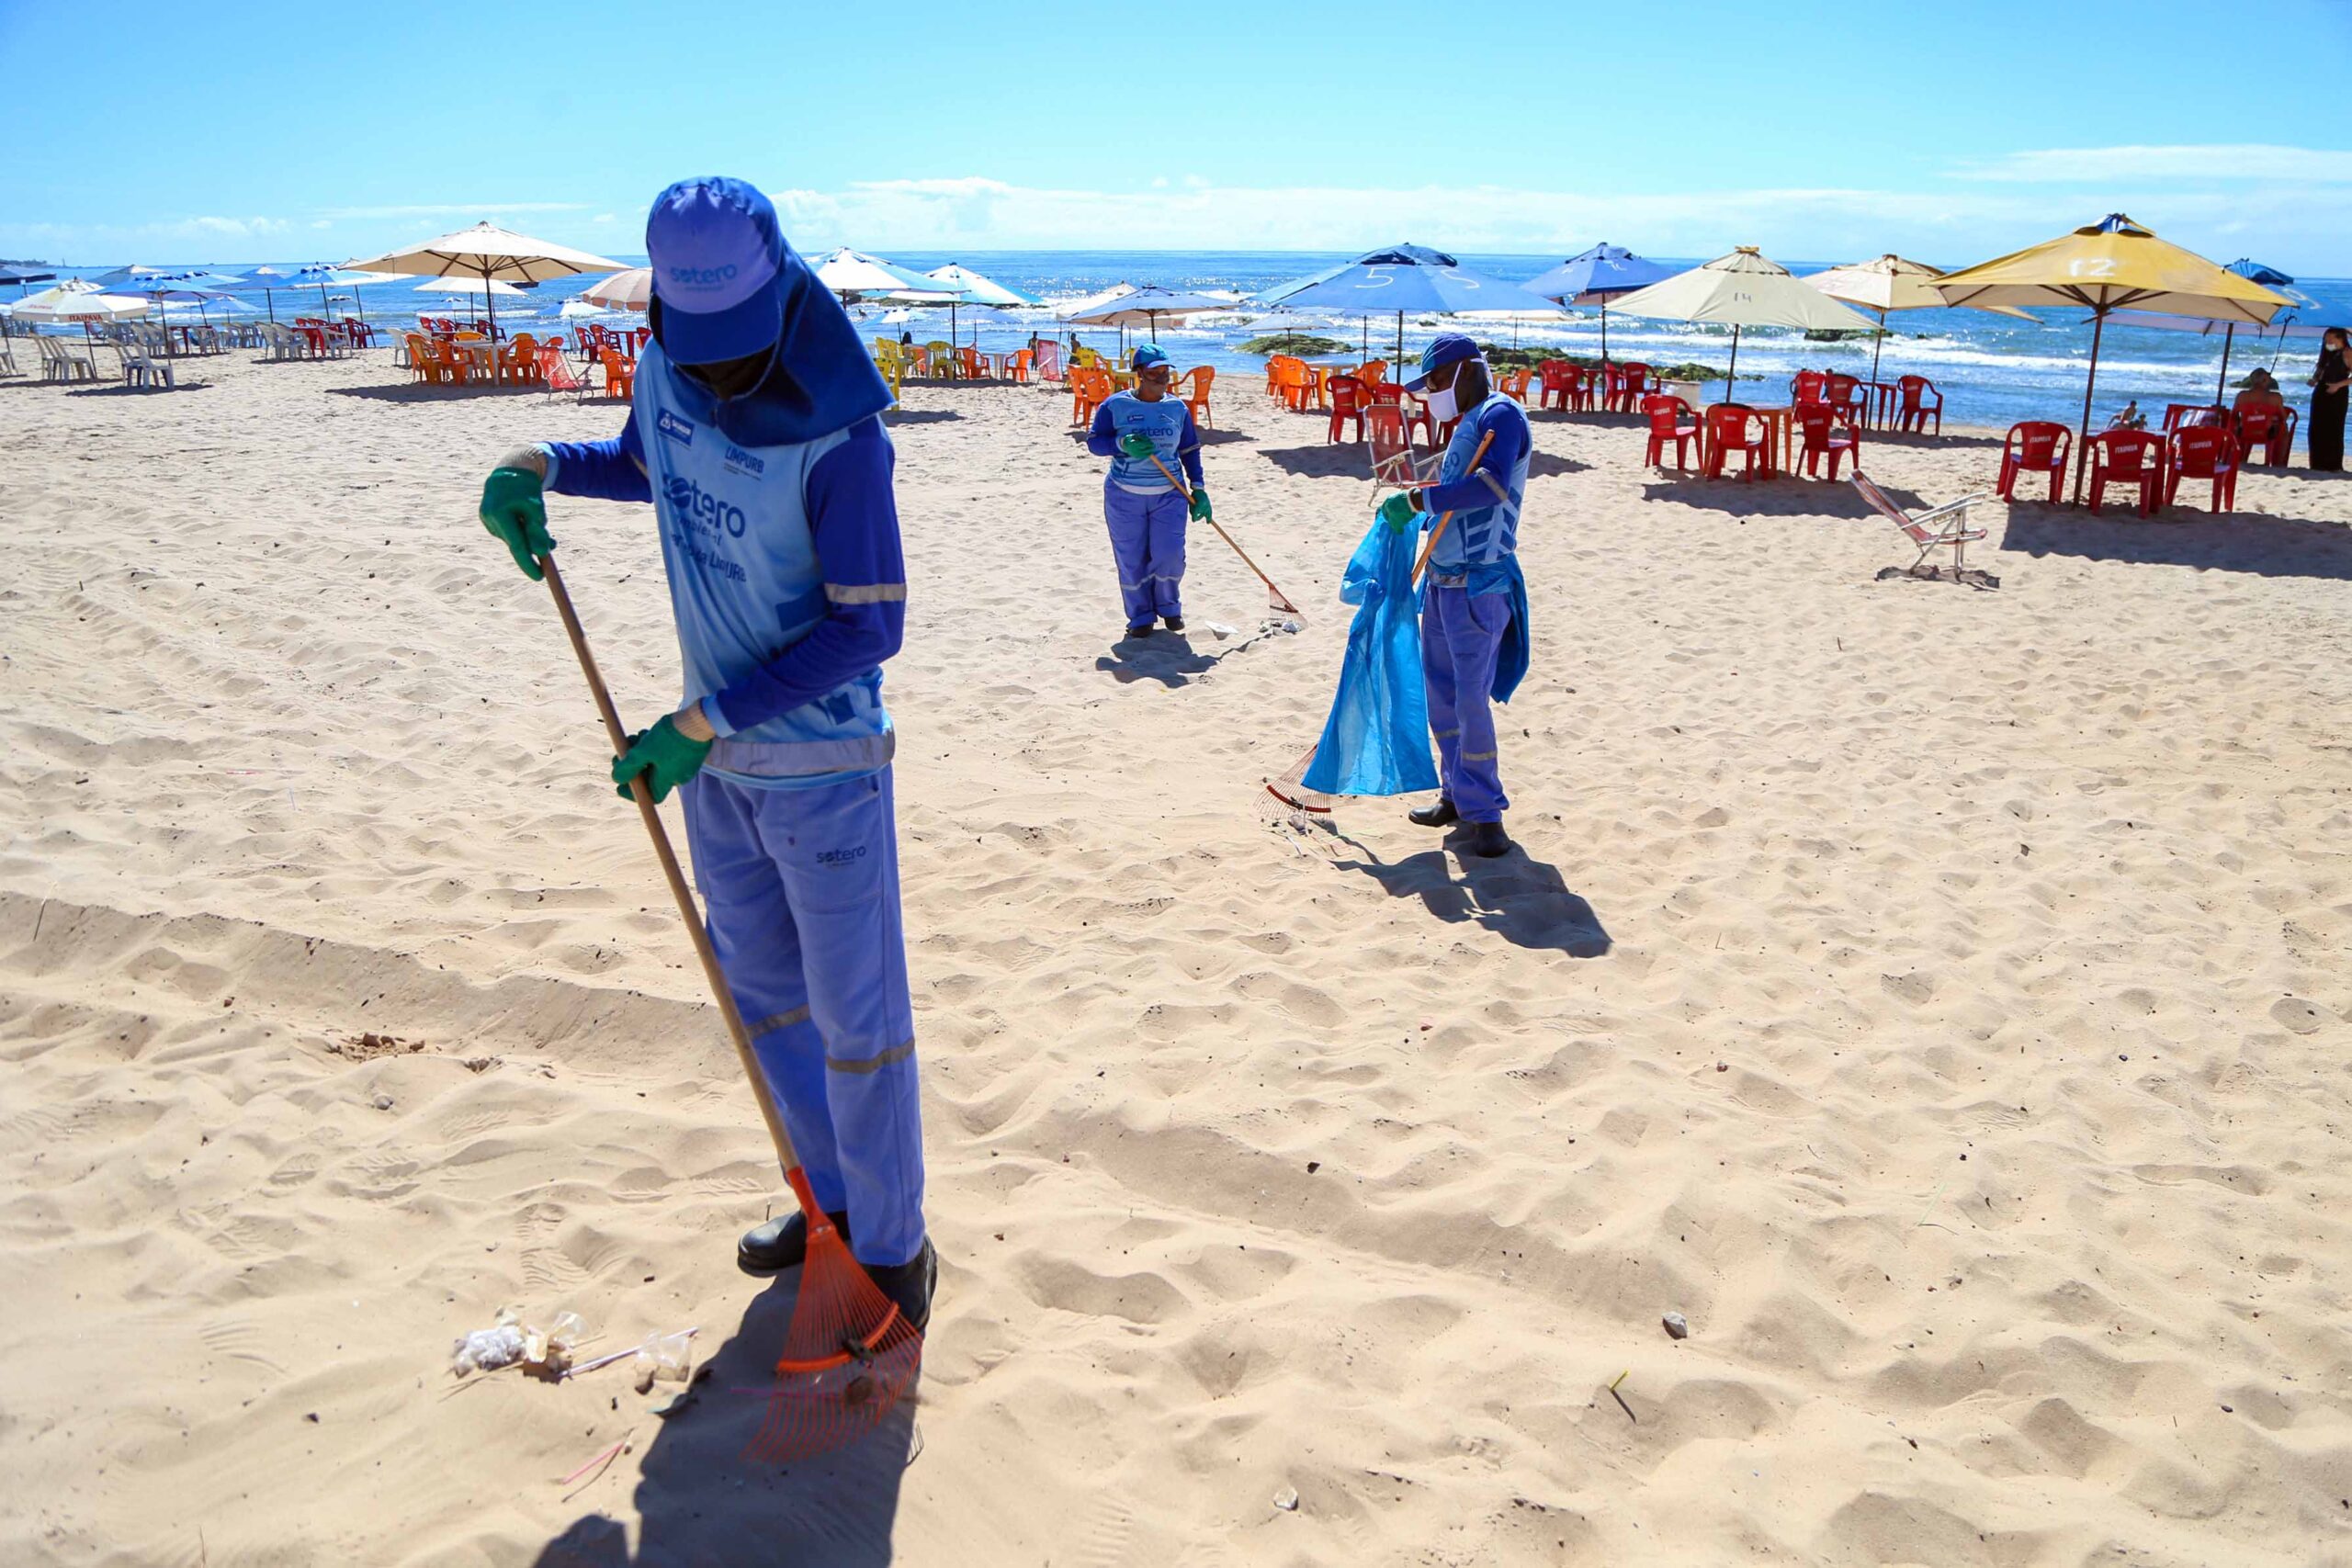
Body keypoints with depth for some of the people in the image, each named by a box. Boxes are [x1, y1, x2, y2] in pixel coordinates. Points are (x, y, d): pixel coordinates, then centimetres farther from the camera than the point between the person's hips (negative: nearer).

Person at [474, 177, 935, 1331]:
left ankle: (892, 1245, 21)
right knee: (762, 992, 19)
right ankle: (833, 1197, 38)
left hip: (822, 766, -7)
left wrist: (700, 723, -21)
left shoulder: (837, 436, -23)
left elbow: (868, 627, -22)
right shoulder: (665, 373, -1)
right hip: (719, 757, 8)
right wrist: (539, 467, 1)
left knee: (855, 1016, 3)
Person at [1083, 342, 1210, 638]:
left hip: (1169, 495, 2)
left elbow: (1190, 451, 12)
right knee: (1131, 559, 2)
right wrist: (1123, 444, -23)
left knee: (1169, 556, -8)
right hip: (1124, 496, -1)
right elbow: (1094, 442, -5)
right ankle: (1141, 616, 19)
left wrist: (1198, 490, 6)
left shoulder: (1178, 408, 6)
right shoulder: (1115, 405, -4)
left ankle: (1169, 607, 19)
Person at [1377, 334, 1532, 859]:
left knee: (1471, 698, -8)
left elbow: (1492, 485, -29)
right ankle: (1457, 796, 26)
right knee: (1441, 692, 14)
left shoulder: (1500, 414, -13)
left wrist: (1417, 500, -26)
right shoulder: (1466, 424, 17)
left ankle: (1486, 814, 2)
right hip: (1443, 578, 10)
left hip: (1479, 584, -10)